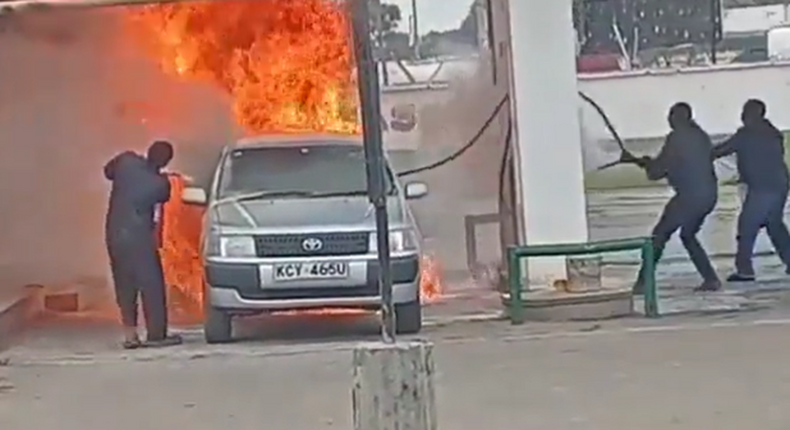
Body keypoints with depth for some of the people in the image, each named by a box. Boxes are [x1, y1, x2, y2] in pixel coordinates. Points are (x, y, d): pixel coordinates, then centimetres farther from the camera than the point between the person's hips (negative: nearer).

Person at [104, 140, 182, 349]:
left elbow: (108, 171, 13)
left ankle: (130, 334, 8)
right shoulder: (161, 183, -13)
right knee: (152, 284, 4)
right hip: (138, 236, -5)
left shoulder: (126, 160, -6)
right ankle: (156, 334, 5)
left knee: (124, 285, 10)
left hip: (114, 234, 5)